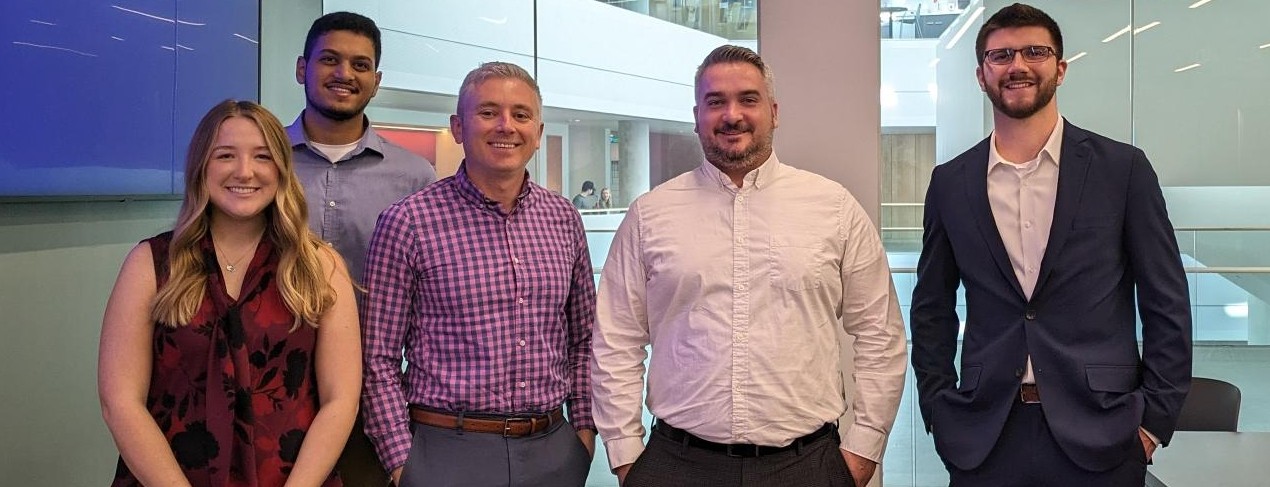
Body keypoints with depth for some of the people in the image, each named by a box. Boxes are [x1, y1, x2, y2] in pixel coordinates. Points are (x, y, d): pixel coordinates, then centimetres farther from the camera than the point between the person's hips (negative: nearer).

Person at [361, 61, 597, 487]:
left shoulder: (563, 218, 4)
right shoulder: (407, 222, -8)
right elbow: (379, 360, -5)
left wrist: (584, 426, 5)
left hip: (554, 450, 4)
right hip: (447, 450, -4)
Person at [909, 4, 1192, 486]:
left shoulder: (1122, 167, -1)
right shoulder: (950, 182, 4)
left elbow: (1167, 304, 1)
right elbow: (932, 308, 9)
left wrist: (1155, 418, -3)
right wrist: (939, 411, 3)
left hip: (1099, 433, -1)